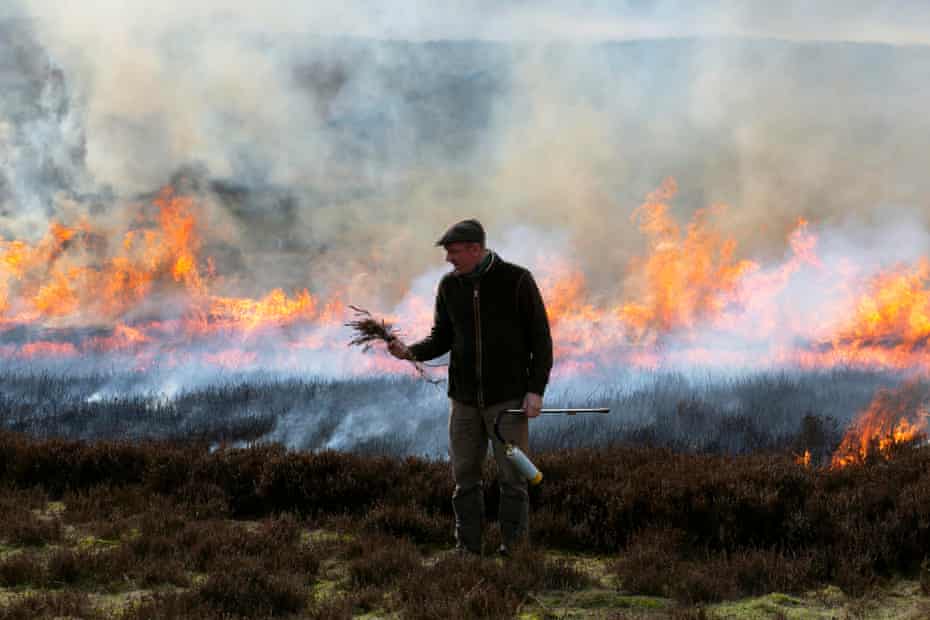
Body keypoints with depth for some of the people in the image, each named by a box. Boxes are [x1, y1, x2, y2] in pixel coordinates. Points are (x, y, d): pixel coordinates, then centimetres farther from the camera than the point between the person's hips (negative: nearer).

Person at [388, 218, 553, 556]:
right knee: (465, 476, 4)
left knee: (512, 476, -4)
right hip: (465, 398, 4)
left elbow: (540, 337, -5)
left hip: (508, 398, -4)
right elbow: (441, 339, 10)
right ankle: (467, 550, 10)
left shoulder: (517, 280, -8)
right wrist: (410, 352, -11)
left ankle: (513, 550, 2)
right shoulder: (450, 285, 5)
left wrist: (536, 390, -13)